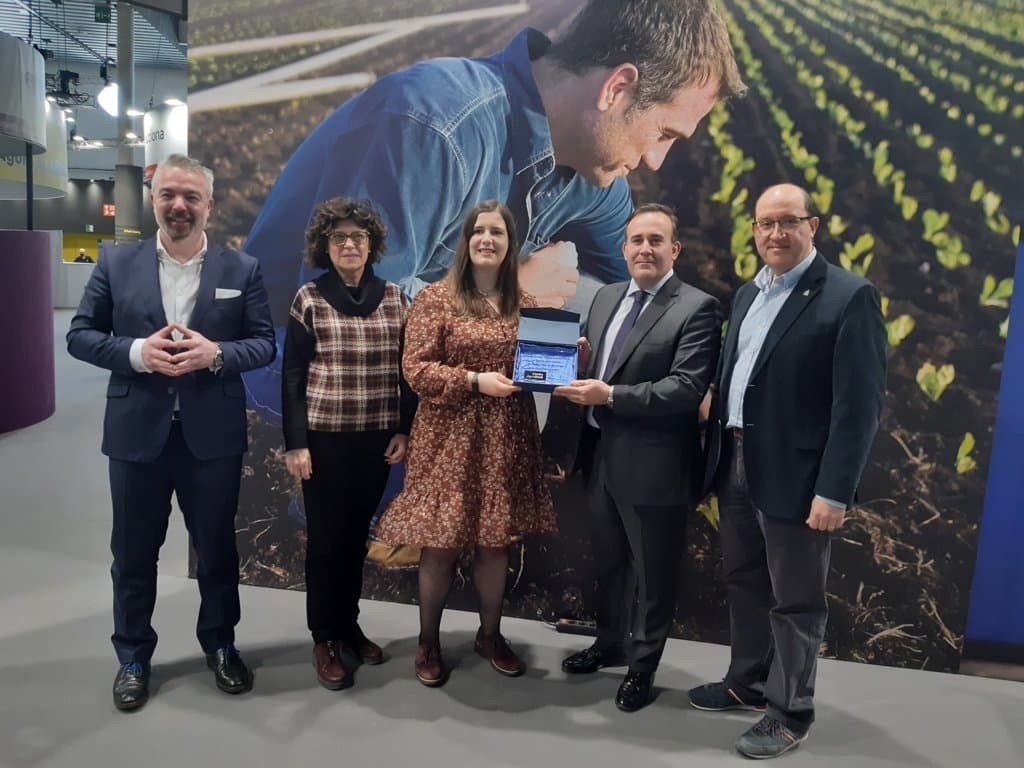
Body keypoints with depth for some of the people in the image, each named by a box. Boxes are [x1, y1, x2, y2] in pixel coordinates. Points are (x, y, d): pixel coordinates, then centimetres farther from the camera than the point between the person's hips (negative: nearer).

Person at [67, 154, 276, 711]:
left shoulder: (242, 269, 1)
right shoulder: (116, 264, 2)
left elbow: (265, 343, 1)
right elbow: (80, 335, 2)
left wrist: (215, 353, -19)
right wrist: (136, 352, -16)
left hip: (213, 433, 0)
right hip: (137, 431, 1)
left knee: (217, 547, 13)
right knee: (133, 551, 13)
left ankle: (220, 644, 34)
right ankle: (132, 657, 32)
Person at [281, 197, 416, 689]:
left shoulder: (394, 298, 4)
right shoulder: (309, 299, -4)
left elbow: (405, 370, 7)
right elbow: (292, 377, -5)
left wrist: (404, 431, 1)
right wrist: (295, 443, -10)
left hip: (377, 438, 3)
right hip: (325, 439, -3)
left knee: (357, 536, 14)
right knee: (325, 539, 6)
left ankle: (349, 625, 30)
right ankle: (324, 639, 20)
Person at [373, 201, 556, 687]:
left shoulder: (525, 304, 9)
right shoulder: (436, 298, -4)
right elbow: (415, 369, -9)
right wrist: (475, 380, -19)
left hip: (506, 439, 4)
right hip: (449, 437, -4)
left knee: (497, 541, 12)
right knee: (441, 543, 3)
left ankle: (491, 634, 31)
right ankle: (428, 642, 23)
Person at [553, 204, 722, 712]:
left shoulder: (697, 308, -12)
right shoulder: (605, 297, 10)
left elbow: (688, 388, -22)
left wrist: (610, 396, -26)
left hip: (653, 464, -6)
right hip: (601, 455, 7)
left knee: (652, 571, 12)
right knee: (608, 561, 23)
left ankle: (642, 666, 32)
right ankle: (610, 643, 44)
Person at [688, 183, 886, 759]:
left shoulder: (850, 297, -11)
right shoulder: (747, 295, 13)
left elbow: (861, 403, -16)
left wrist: (835, 491, -20)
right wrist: (717, 452, 10)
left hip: (795, 476, -7)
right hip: (736, 465, 7)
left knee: (795, 600, 7)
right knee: (745, 584, 20)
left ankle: (790, 713, 24)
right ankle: (748, 683, 38)